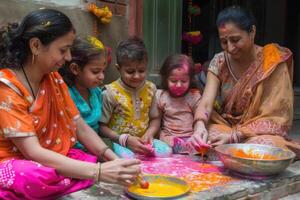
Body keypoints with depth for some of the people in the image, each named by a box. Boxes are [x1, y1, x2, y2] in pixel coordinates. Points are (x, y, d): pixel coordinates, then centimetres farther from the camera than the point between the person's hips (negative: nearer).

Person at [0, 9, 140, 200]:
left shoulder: (53, 78, 1)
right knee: (36, 176, -36)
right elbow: (33, 152, -28)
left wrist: (112, 158, -15)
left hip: (52, 159, 5)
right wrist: (98, 172, -36)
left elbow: (80, 127, 1)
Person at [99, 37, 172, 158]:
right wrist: (125, 139, -18)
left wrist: (148, 135, -9)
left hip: (143, 140, 4)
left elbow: (154, 119, 11)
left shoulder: (150, 89, 4)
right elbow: (102, 126, -7)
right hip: (119, 142, -4)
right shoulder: (111, 92, -10)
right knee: (127, 157, -34)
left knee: (166, 151, -21)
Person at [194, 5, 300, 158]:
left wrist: (234, 136, -26)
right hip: (224, 125, 3)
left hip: (260, 132, -2)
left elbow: (272, 118, -15)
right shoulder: (219, 61, -4)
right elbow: (206, 103, -13)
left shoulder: (273, 63, -14)